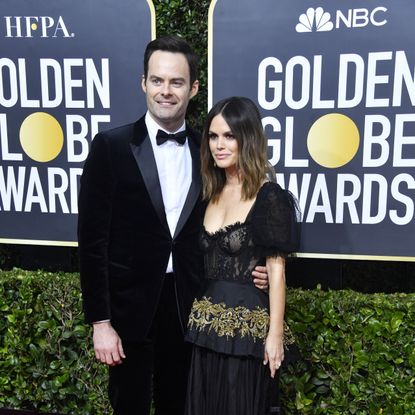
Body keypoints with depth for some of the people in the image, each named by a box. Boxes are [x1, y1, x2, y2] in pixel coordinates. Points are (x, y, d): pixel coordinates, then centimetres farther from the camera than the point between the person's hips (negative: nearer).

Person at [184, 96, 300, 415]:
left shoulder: (269, 197, -12)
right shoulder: (213, 193, 8)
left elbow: (276, 269, -13)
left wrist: (275, 333, -13)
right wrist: (199, 315, 11)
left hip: (247, 324, -6)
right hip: (208, 323, 7)